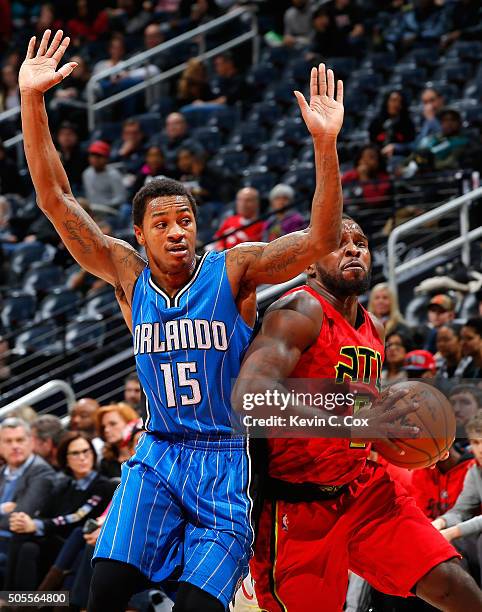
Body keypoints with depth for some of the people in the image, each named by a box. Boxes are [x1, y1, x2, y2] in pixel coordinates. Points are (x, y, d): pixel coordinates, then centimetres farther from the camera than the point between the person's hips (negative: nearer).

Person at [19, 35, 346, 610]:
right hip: (157, 456, 3)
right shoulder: (128, 275, 3)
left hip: (228, 460, -3)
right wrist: (31, 100, -14)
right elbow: (55, 199, -3)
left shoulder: (233, 270, -4)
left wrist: (325, 144, -31)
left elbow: (320, 240, -17)